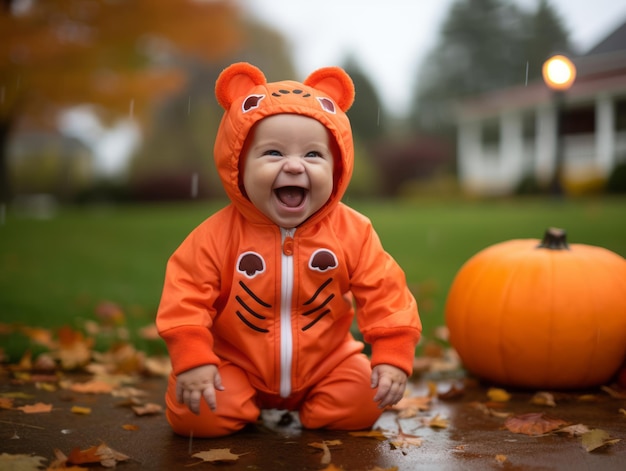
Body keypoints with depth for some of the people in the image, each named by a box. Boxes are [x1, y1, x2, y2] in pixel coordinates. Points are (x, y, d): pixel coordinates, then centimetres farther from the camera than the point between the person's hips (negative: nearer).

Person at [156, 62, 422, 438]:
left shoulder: (353, 232, -13)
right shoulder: (218, 235, -18)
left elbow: (384, 293, -10)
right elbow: (187, 294, -15)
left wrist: (393, 357, -17)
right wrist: (192, 359, -24)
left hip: (325, 363, 2)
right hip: (235, 366, -1)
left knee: (361, 402, -16)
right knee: (195, 414, -19)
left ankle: (311, 410, 16)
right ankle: (244, 407, 15)